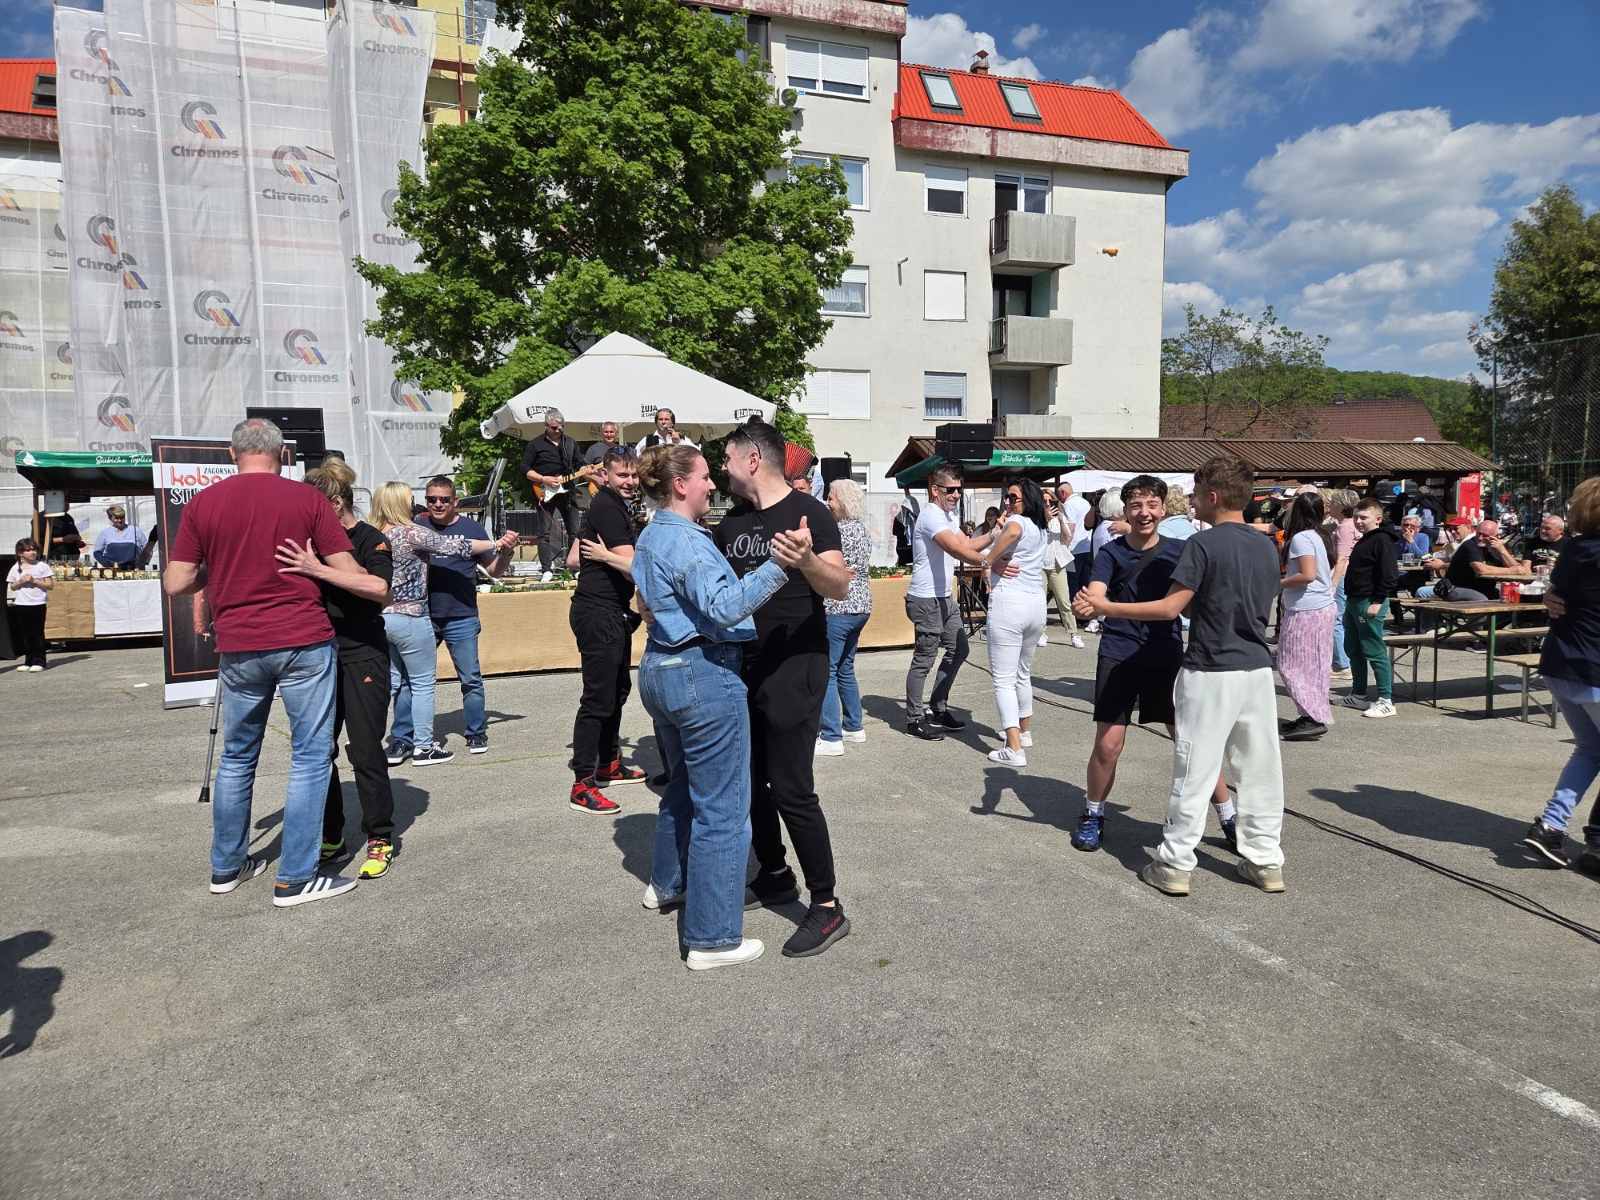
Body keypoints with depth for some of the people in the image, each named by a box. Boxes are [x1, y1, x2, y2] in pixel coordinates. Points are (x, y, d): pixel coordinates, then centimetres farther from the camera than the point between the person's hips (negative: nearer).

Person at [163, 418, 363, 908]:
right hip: (304, 642, -3)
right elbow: (349, 573, -6)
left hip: (238, 647, 4)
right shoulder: (307, 498, -3)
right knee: (310, 756, 3)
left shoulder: (203, 503, 4)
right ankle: (295, 878, 5)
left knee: (236, 757, 18)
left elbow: (175, 583, 2)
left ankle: (227, 866, 30)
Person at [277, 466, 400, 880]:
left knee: (365, 749, -4)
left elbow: (379, 588, -30)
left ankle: (380, 839, 8)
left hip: (363, 656, -6)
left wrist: (319, 570, -38)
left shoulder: (371, 540, -10)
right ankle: (330, 837, 22)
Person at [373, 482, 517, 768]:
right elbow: (455, 545, -10)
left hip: (382, 616, 7)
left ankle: (399, 742, 15)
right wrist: (497, 544, 0)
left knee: (395, 682, 14)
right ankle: (424, 747, 8)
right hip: (411, 618, -7)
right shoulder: (411, 532, -14)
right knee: (423, 683, 4)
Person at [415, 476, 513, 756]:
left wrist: (506, 550, -12)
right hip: (422, 617, 1)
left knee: (471, 679, 6)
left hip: (461, 619, -1)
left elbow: (495, 570, 6)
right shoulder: (416, 528, 4)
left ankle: (476, 733, 20)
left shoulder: (471, 528, 1)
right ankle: (402, 738, 16)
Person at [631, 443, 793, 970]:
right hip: (704, 675, -10)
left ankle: (667, 884, 45)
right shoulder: (686, 541, -17)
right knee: (721, 809, -4)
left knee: (684, 784, 28)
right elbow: (722, 608, -29)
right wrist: (775, 567, -39)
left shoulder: (651, 536, 14)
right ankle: (712, 939, 2)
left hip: (660, 669, 11)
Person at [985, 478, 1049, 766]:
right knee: (1023, 673, 25)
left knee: (1004, 679, -4)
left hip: (1009, 602, -8)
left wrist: (989, 560, -22)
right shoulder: (1040, 529, 16)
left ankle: (1014, 749, -9)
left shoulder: (1016, 521, -9)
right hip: (1037, 603, 9)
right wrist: (998, 532, 14)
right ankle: (1024, 731, 38)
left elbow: (1012, 532, -34)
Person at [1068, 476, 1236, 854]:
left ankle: (1229, 821, 20)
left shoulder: (1179, 550, 2)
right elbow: (1095, 594, -19)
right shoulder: (1111, 552, -3)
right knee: (1108, 744, -3)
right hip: (1119, 656, -1)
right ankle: (1093, 816, 20)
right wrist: (1087, 603, -42)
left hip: (1167, 656, 1)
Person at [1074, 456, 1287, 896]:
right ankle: (1265, 861, 21)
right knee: (1260, 769, 13)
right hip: (1258, 669, 6)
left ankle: (1175, 865, 7)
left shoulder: (1203, 544, -13)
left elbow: (1170, 607, -16)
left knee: (1195, 770, 0)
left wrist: (1107, 608, -11)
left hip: (1211, 673, -6)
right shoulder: (1268, 546, 8)